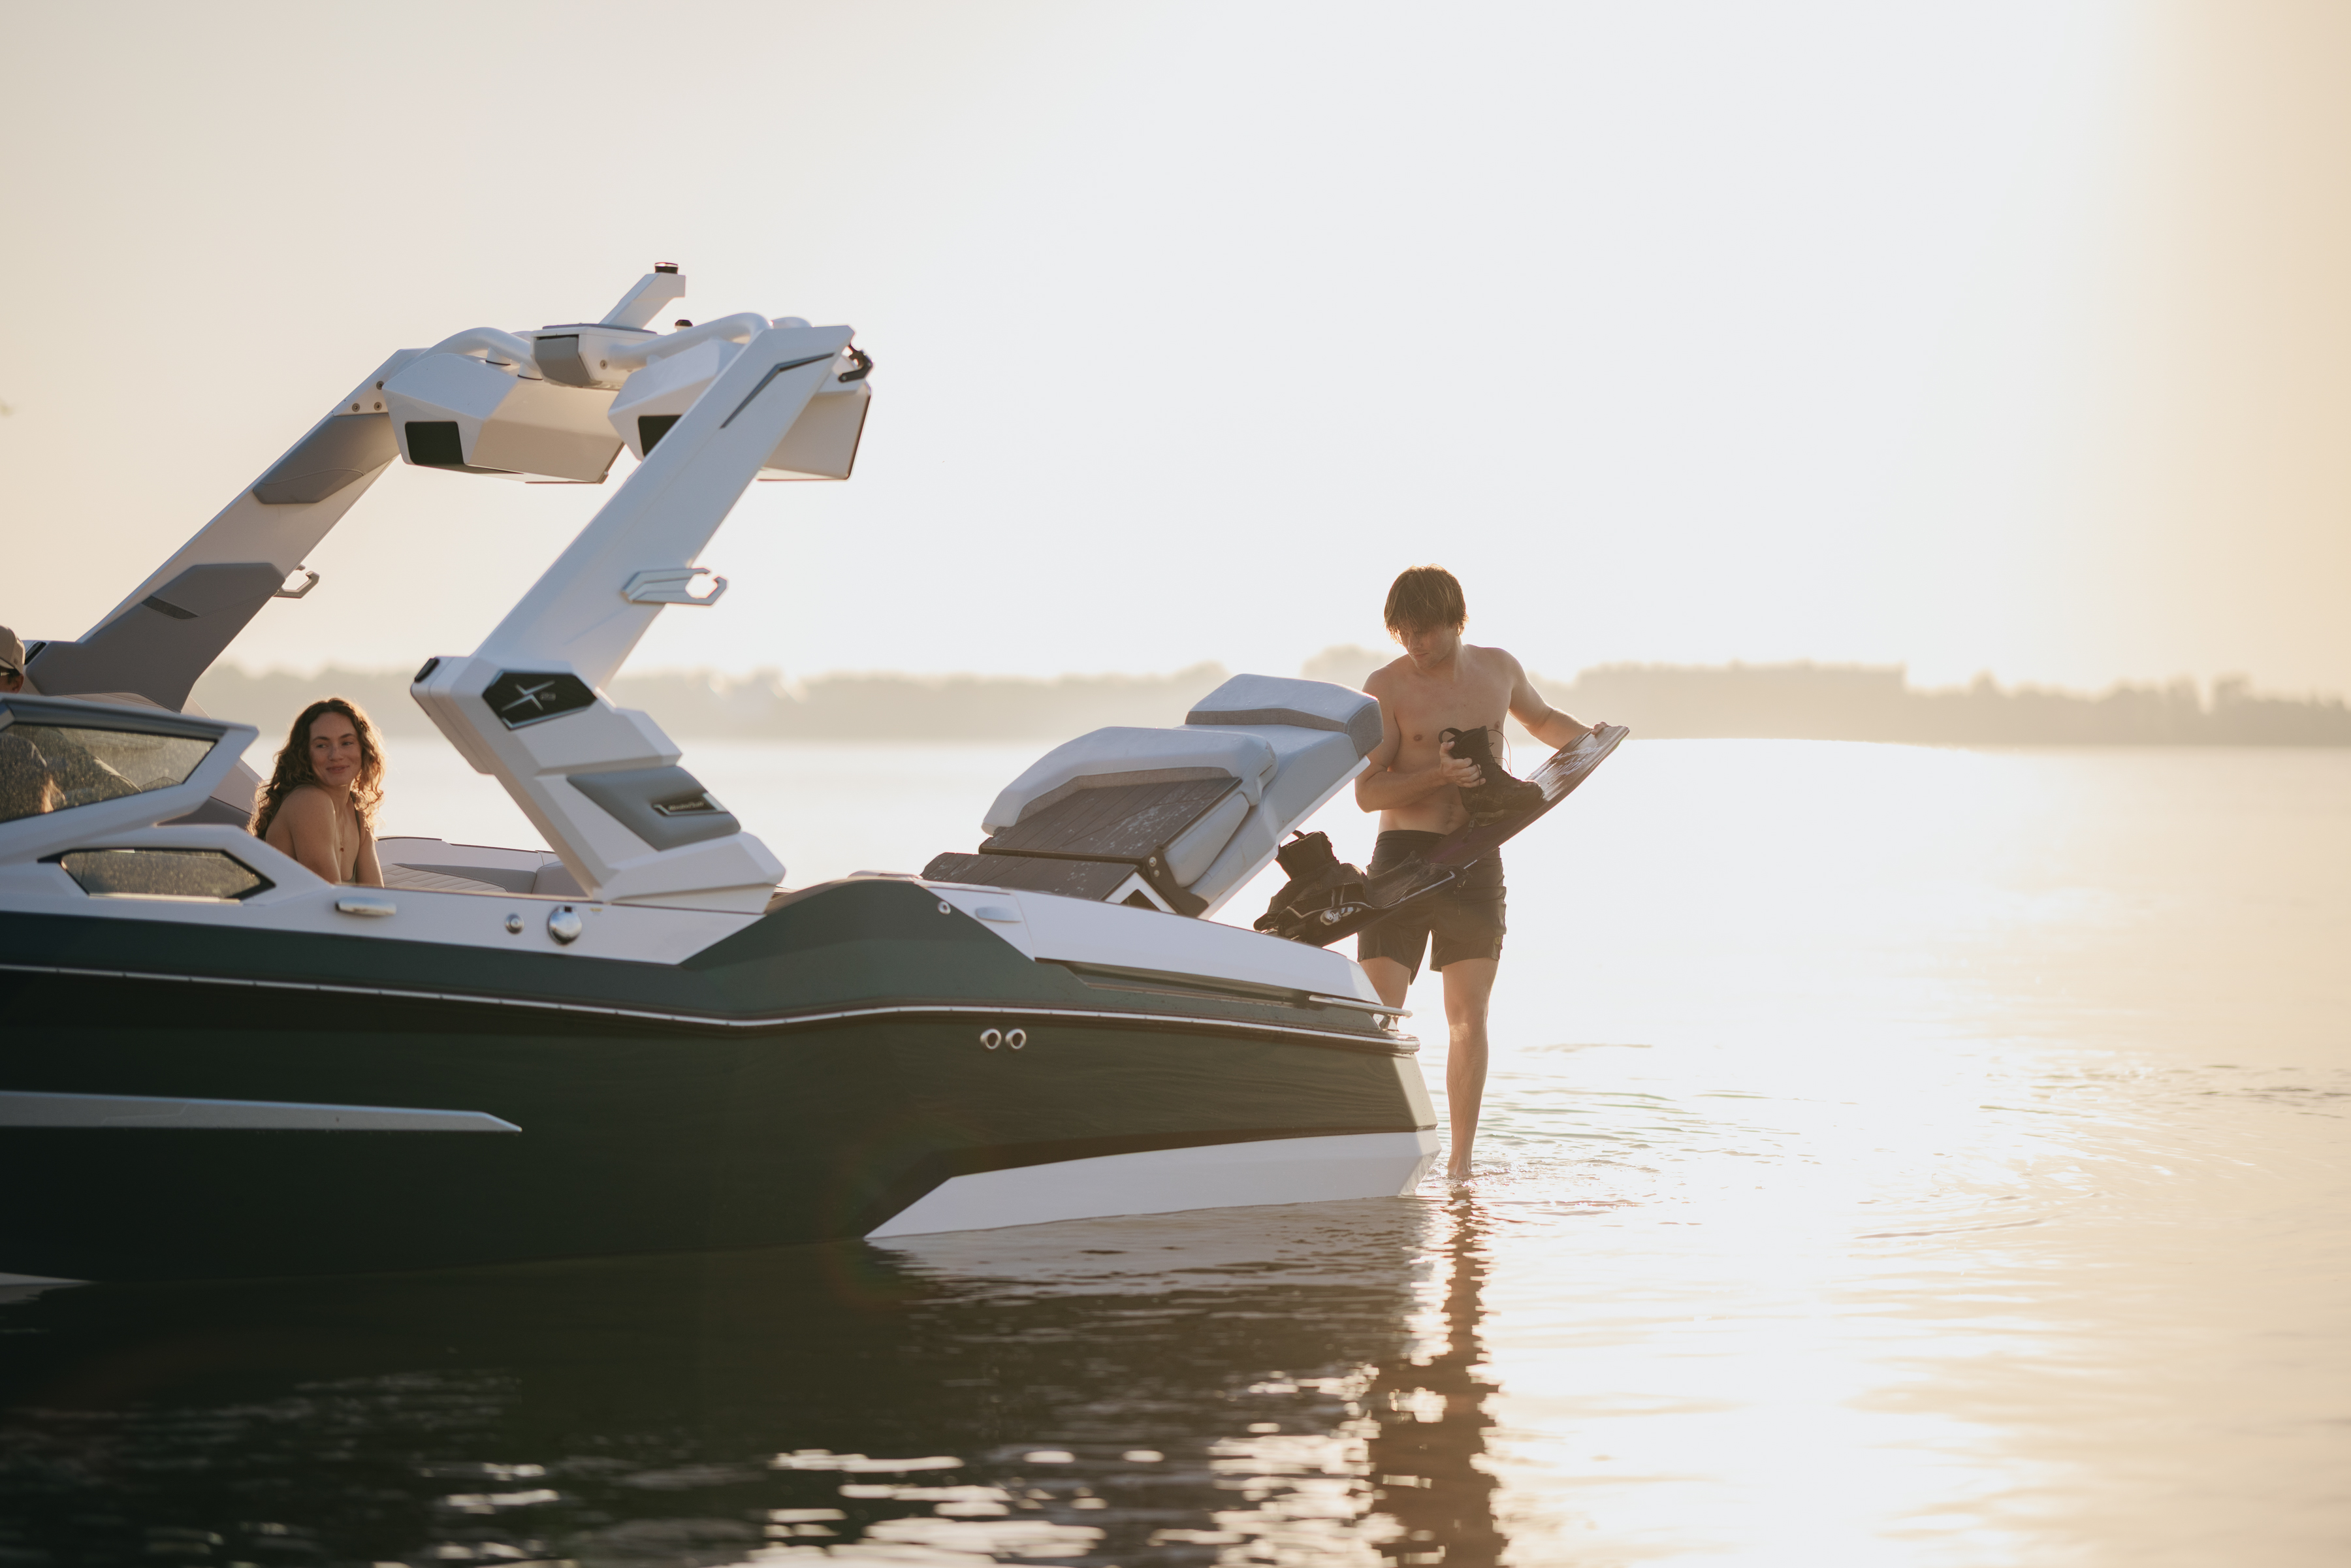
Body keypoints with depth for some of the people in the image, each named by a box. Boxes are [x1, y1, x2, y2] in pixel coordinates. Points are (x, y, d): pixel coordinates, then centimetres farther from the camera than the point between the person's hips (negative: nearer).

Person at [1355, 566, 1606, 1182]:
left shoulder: (1498, 669, 8)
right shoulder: (1386, 687, -4)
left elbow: (1542, 720, 30)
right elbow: (1367, 792, -8)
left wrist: (1587, 736, 10)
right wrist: (1436, 775, -23)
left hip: (1475, 860, 3)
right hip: (1403, 854, -3)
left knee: (1468, 1019, 3)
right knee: (1379, 1012, -9)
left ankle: (1461, 1159, 11)